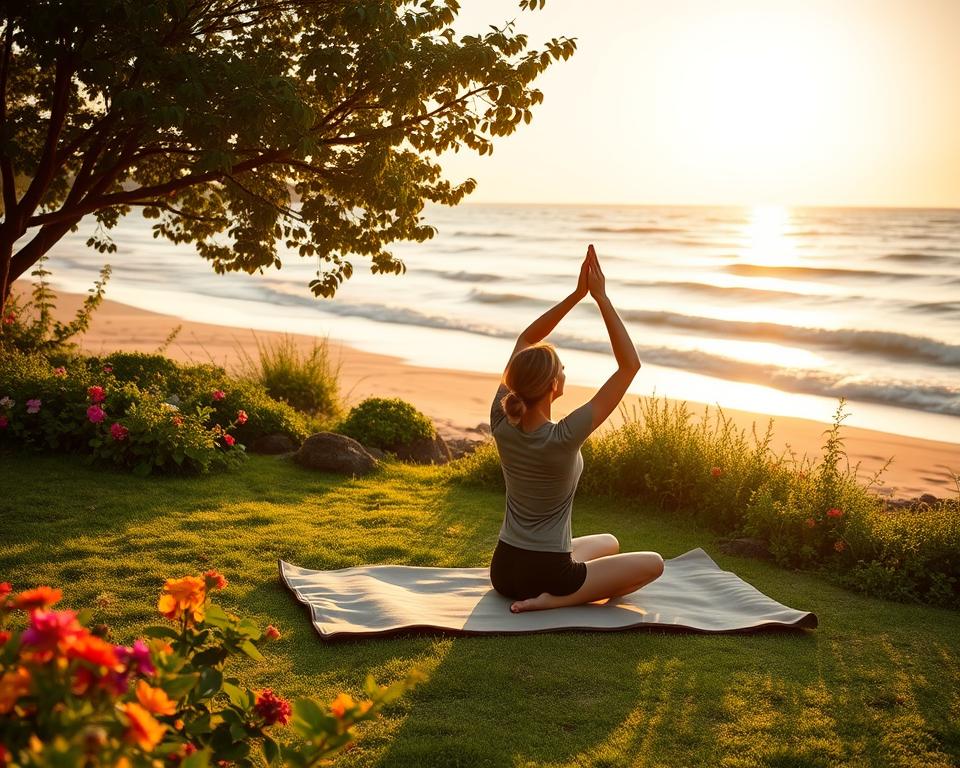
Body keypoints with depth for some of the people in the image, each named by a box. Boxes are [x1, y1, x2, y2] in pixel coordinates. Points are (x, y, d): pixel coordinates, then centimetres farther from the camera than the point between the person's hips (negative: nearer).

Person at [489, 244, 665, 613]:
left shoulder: (501, 421, -11)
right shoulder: (562, 439, -26)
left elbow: (526, 339, 2)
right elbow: (630, 365, -24)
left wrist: (577, 294, -5)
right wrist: (600, 296, -21)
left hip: (504, 571, 8)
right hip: (547, 575, -8)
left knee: (609, 542, 32)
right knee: (653, 563, 13)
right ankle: (556, 599, -5)